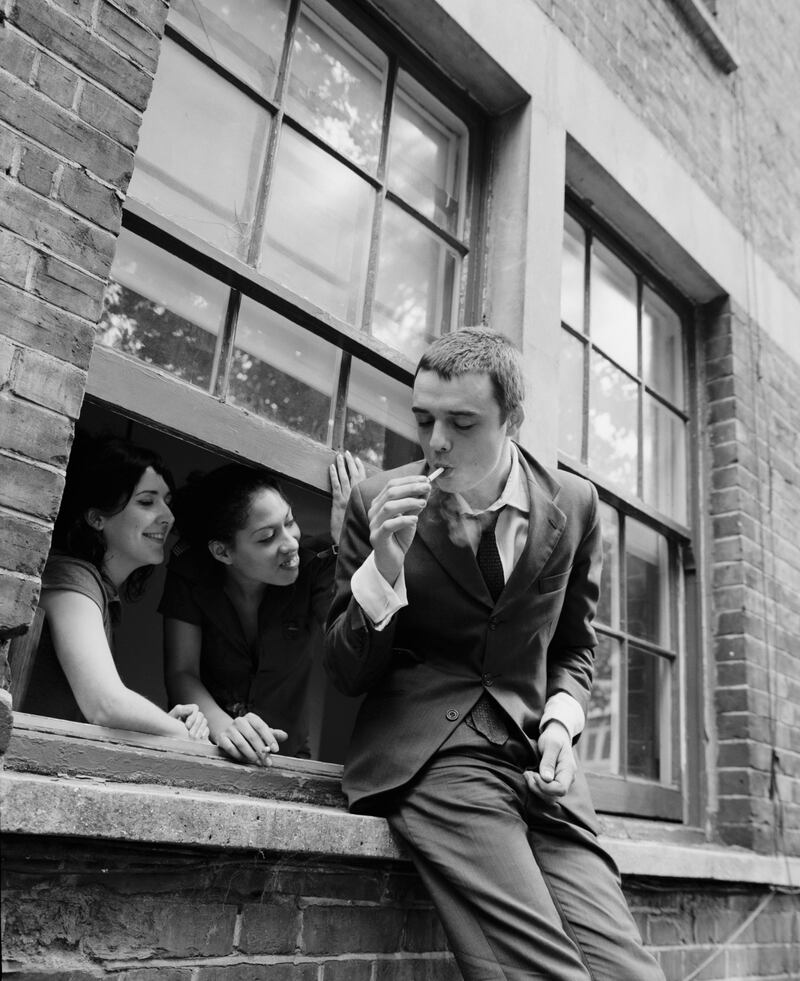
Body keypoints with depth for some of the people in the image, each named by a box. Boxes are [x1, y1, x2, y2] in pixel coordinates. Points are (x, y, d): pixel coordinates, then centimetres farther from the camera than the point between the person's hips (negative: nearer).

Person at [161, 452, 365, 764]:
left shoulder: (314, 570, -10)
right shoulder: (190, 572, -9)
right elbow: (181, 671, -10)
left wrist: (347, 540, -25)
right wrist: (222, 725, -31)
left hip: (286, 757, -1)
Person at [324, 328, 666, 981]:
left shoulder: (574, 504, 4)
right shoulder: (379, 501, -2)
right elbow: (347, 675, 0)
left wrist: (561, 721, -2)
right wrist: (383, 566, -17)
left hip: (538, 763, 3)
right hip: (429, 755, -3)